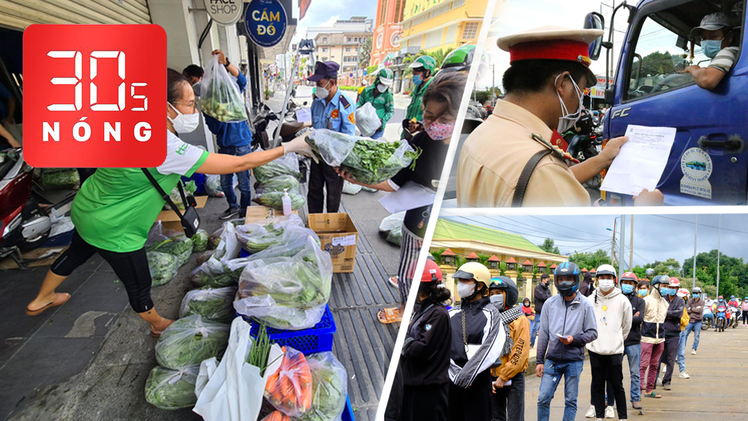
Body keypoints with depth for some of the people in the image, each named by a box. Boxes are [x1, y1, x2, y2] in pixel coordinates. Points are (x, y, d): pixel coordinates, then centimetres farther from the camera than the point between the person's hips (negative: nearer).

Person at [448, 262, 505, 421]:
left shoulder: (491, 314, -1)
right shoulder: (452, 314, 9)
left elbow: (490, 350, -12)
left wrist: (466, 374, -17)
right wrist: (455, 372, -10)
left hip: (479, 379, -3)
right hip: (452, 378, 3)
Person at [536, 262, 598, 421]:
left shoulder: (585, 305, -1)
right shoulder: (550, 303, 4)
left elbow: (593, 333, 1)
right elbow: (543, 334, 8)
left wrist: (574, 339, -17)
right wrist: (539, 360, 6)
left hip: (574, 360, -1)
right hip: (552, 359, 2)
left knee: (571, 401, 8)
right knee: (543, 398, 0)